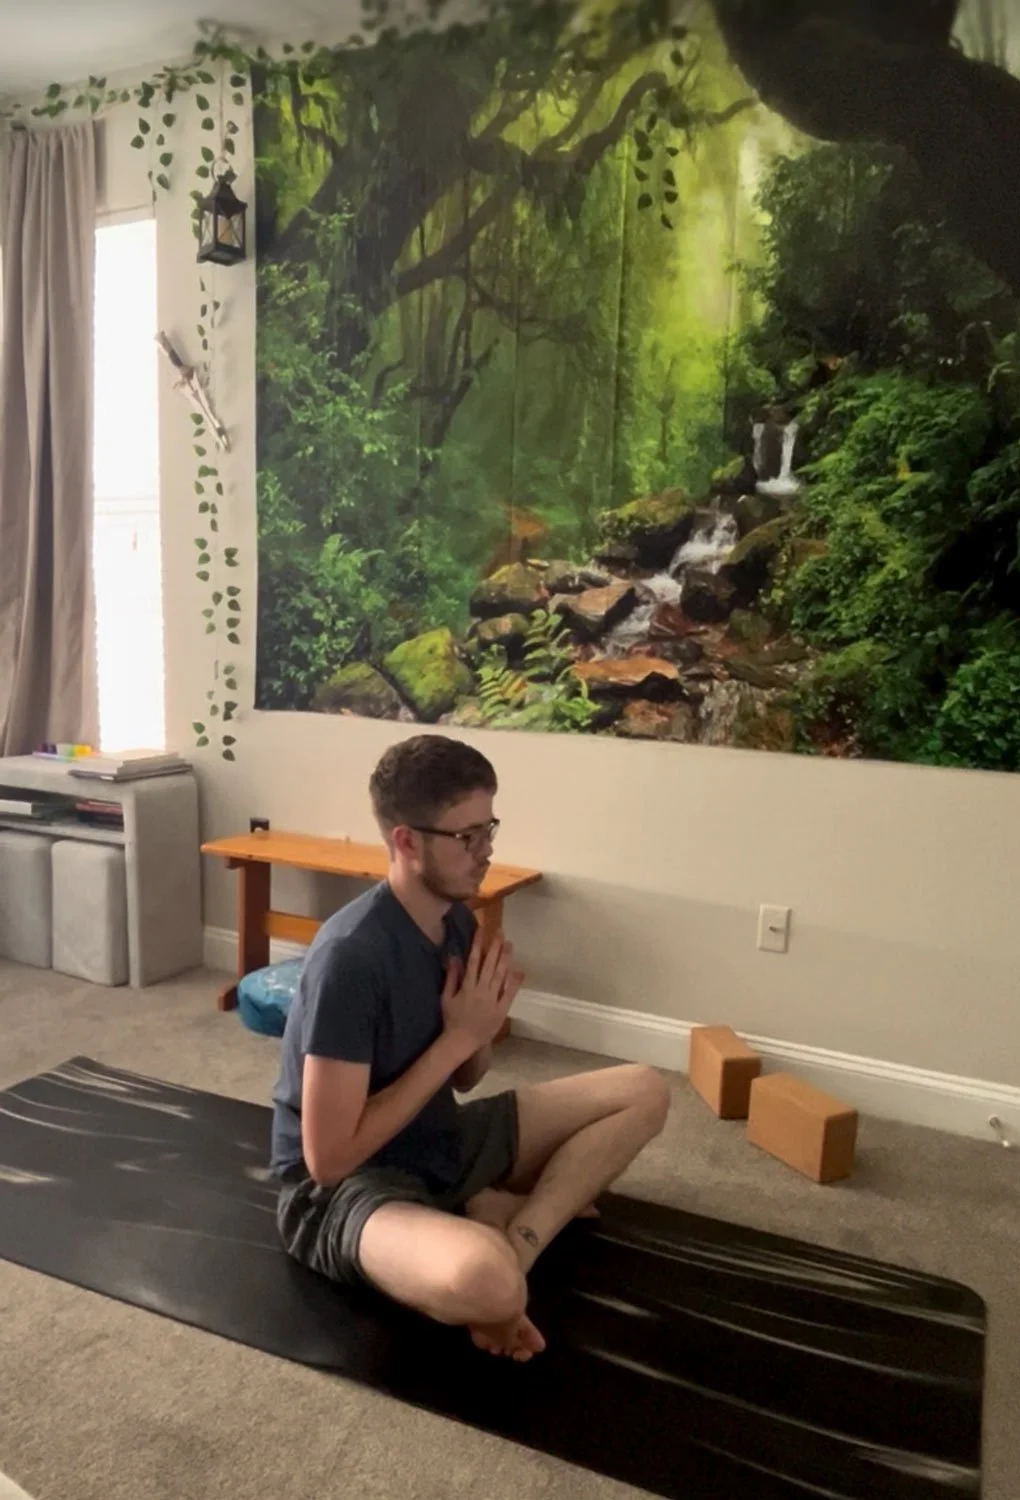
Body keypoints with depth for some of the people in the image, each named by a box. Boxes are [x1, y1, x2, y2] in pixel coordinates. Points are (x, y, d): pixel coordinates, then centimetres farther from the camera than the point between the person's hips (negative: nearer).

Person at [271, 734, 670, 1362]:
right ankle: (503, 1217, -8)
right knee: (485, 1282, -41)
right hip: (348, 1185, -8)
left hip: (440, 1142, 8)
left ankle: (513, 1238, -6)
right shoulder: (350, 957, -27)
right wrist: (456, 1036, -23)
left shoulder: (457, 921, -2)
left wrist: (486, 1024, -13)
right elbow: (329, 1158, -25)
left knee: (644, 1092, 2)